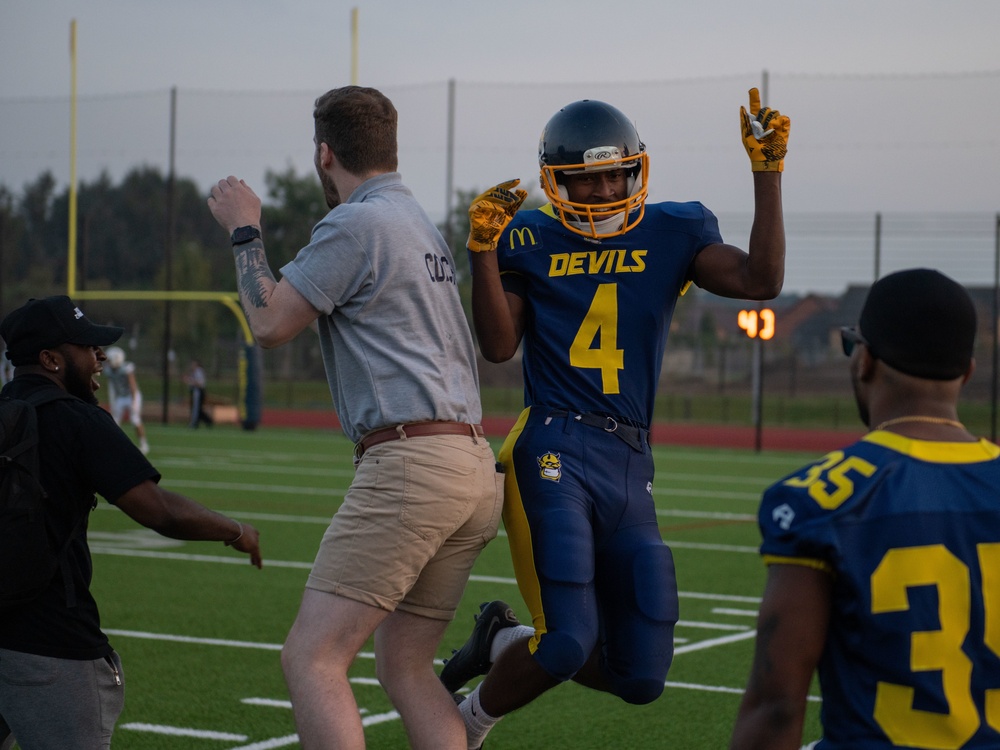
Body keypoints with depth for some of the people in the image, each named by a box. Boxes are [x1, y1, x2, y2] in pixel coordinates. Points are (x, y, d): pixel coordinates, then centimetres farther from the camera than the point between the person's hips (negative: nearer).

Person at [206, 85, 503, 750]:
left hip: (412, 463, -9)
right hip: (476, 468, 9)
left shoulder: (355, 224, -6)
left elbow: (271, 324, -5)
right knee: (405, 666, 15)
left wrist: (245, 232, 11)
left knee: (313, 659, -10)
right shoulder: (426, 228, 20)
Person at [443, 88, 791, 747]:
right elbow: (500, 346, -2)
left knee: (640, 678, 5)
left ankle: (506, 644, 28)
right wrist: (483, 249, -12)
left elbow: (762, 280, -5)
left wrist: (768, 172, -8)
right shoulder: (530, 239, 4)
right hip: (555, 452, -4)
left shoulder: (673, 234, 8)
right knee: (568, 644, -16)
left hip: (631, 467, 4)